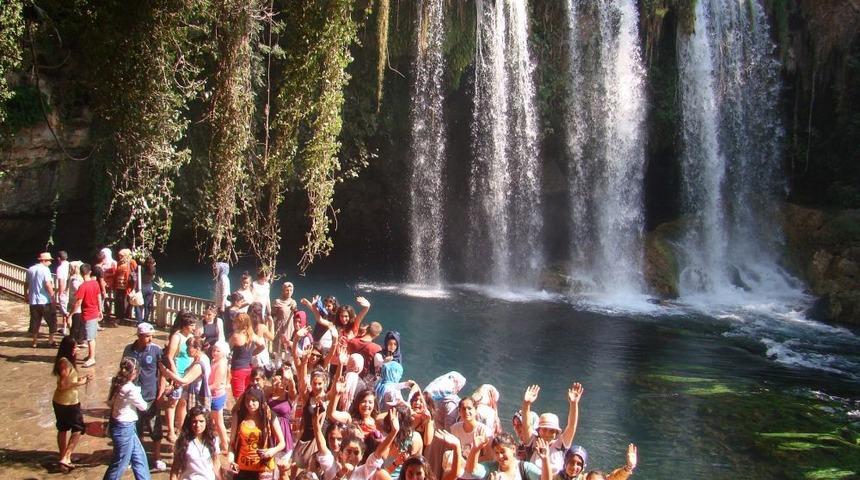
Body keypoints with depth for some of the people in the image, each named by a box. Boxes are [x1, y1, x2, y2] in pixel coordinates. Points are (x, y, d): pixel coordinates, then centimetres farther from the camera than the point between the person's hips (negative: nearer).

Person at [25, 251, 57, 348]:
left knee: (35, 321, 13)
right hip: (45, 300, -6)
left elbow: (26, 284, 15)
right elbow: (48, 285, -21)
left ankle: (35, 341, 17)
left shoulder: (30, 270, 8)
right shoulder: (45, 269, -12)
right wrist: (52, 297, -14)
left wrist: (26, 295, 28)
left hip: (33, 301, 6)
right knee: (52, 321, 8)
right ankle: (51, 340, 10)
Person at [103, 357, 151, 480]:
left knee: (139, 457, 18)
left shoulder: (116, 383, -1)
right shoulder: (131, 389, -25)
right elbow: (143, 406, -9)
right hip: (124, 429, -9)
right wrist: (137, 394, 6)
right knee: (120, 463, 6)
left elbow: (109, 402, 9)